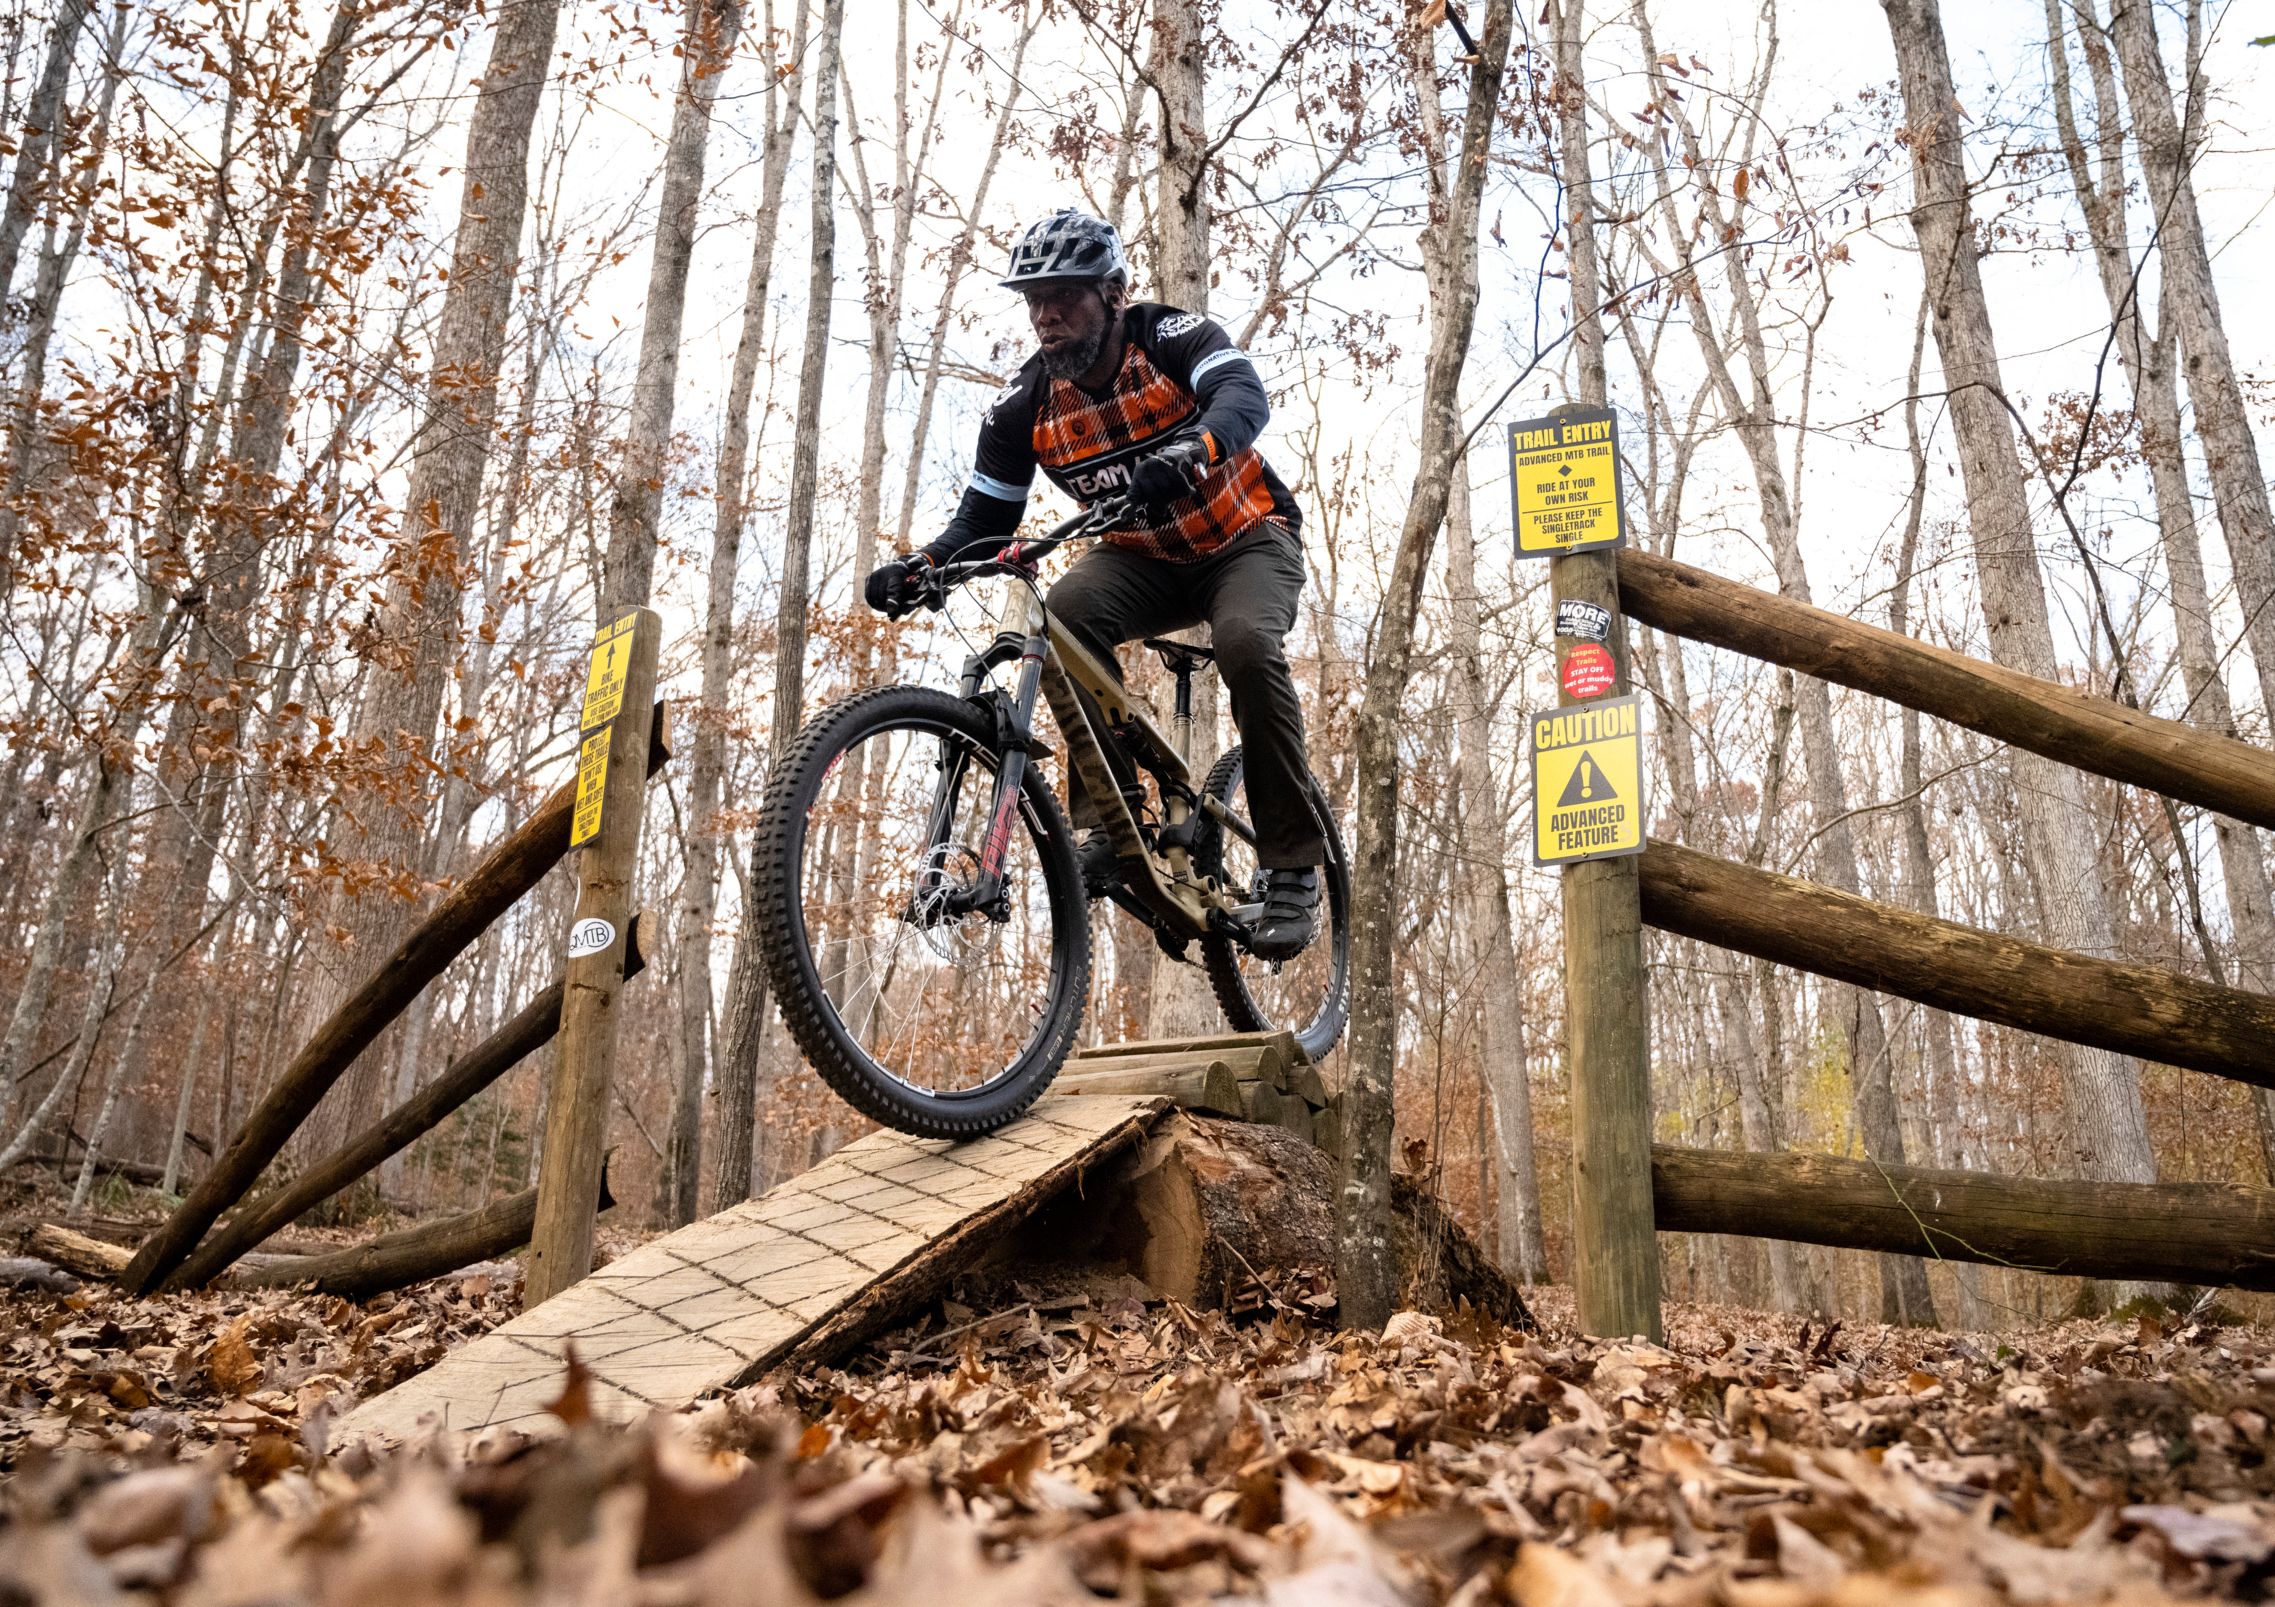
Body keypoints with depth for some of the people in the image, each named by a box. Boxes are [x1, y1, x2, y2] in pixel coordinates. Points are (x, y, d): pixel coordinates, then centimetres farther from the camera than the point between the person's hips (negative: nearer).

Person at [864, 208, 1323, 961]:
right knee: (1068, 611, -30)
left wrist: (1187, 454, -60)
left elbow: (1245, 398, -38)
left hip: (1246, 539, -3)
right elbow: (985, 516, -8)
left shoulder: (1174, 337, -19)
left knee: (1246, 643, -35)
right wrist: (921, 565, -28)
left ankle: (1293, 866, -20)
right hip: (1142, 559, 3)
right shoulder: (1025, 405, -9)